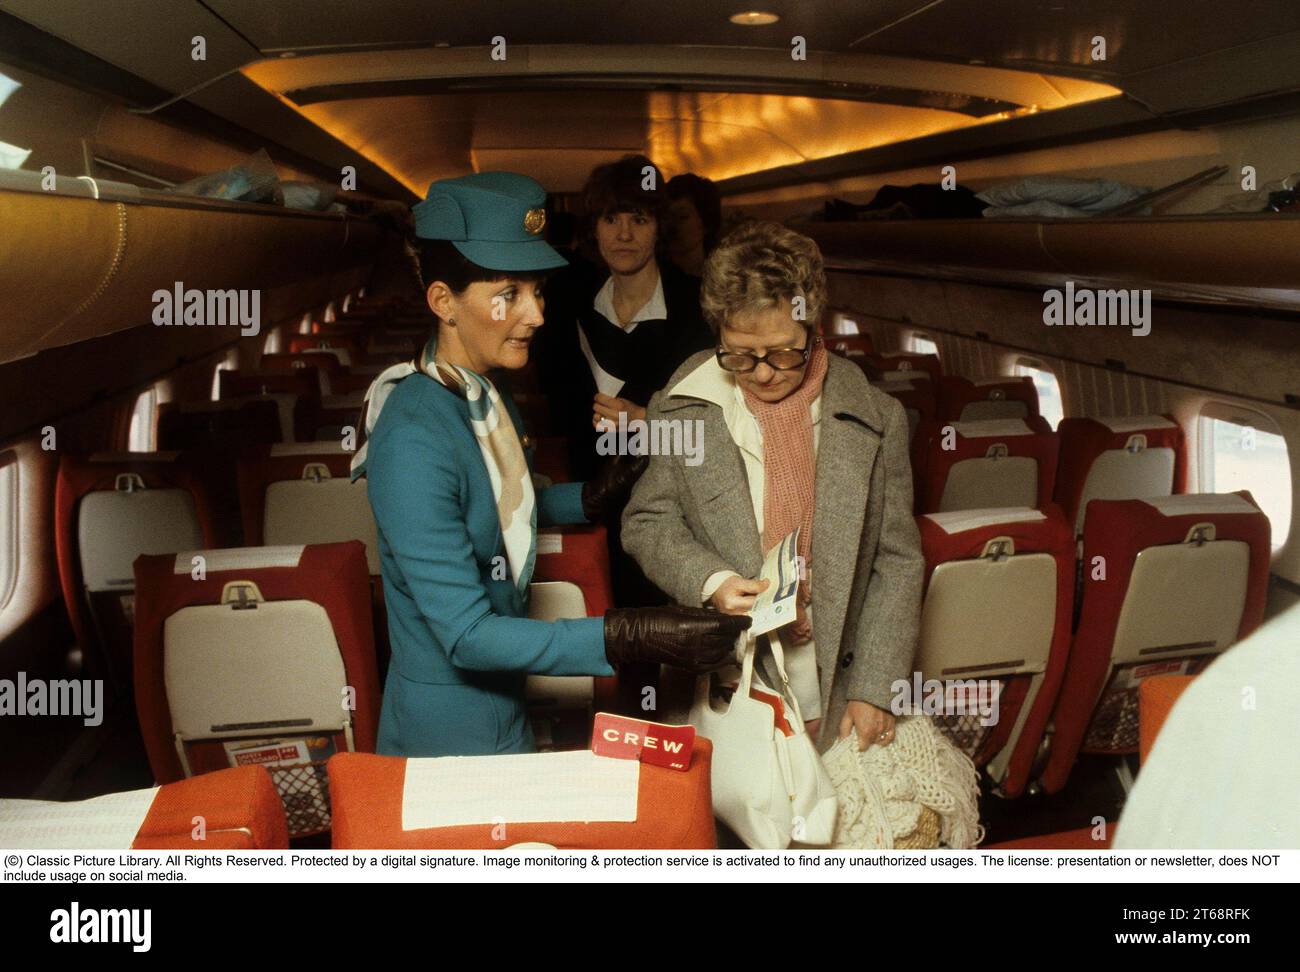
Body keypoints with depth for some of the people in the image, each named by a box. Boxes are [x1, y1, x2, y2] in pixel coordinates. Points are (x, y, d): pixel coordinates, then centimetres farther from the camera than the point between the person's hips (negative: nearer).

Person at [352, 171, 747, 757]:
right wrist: (625, 638, -34)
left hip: (501, 706, 8)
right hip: (448, 732, -8)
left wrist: (590, 497, 2)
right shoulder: (414, 443, -28)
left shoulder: (486, 397, 0)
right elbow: (466, 635, -29)